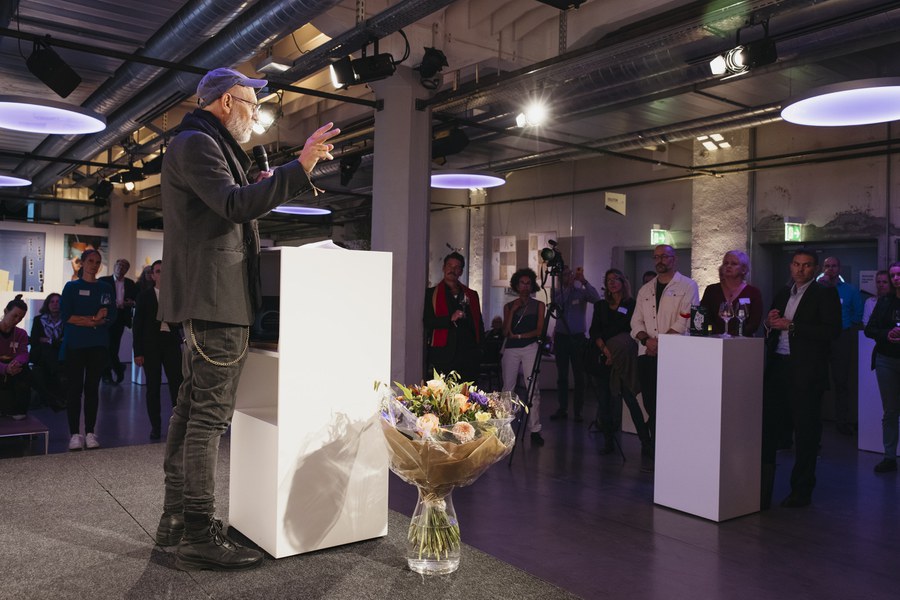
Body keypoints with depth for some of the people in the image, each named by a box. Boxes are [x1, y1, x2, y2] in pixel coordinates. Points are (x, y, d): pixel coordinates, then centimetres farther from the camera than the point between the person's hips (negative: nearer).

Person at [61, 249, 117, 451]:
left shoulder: (106, 288, 10)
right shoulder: (71, 287, 6)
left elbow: (111, 317, 2)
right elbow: (66, 316, -4)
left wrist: (83, 321, -12)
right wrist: (94, 319, -11)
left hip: (98, 345, 1)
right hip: (74, 344, -1)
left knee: (92, 388, 3)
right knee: (74, 388, -2)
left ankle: (90, 433, 8)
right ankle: (75, 433, 3)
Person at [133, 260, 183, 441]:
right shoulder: (144, 296, 6)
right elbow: (137, 325, 3)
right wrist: (137, 352, -2)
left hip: (171, 343, 0)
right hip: (151, 345, 0)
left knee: (177, 385, -7)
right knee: (153, 387, 3)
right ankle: (155, 426, 13)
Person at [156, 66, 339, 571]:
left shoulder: (203, 144, 25)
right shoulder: (198, 143, -8)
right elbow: (233, 205, -24)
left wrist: (257, 190, 16)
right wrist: (299, 168, -27)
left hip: (207, 300, 11)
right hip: (217, 298, -11)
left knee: (193, 407, 13)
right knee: (211, 414, -9)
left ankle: (176, 519, 22)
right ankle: (200, 536, -3)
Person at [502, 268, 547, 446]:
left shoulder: (539, 305, 9)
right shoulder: (509, 306, 13)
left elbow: (539, 331, 1)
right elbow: (506, 332, 4)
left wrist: (518, 335, -5)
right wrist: (513, 310, -3)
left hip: (530, 348, -2)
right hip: (511, 349, 2)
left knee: (533, 389, -9)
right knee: (508, 389, 2)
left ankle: (535, 430, -7)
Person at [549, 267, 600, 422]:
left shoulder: (581, 292, 1)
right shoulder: (557, 292, 6)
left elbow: (596, 298, -16)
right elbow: (557, 303, -14)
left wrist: (583, 281, -23)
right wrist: (569, 286, -19)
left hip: (578, 337, -2)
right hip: (561, 337, 2)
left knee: (578, 376, -1)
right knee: (562, 375, 6)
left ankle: (578, 410, 5)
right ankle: (562, 408, 13)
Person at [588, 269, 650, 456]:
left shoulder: (632, 305, 3)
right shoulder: (601, 306, 14)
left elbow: (632, 331, -1)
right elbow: (594, 331, 5)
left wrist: (616, 350, -8)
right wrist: (604, 348, -11)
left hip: (623, 360, -4)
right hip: (603, 359, 4)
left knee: (630, 399, -10)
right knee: (604, 400, 2)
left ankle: (645, 441, -6)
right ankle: (608, 441, 10)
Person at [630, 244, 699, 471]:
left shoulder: (687, 286, 1)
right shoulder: (645, 289, 18)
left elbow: (685, 320, -9)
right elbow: (636, 322, 13)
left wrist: (660, 341, -13)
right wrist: (647, 340, -6)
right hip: (647, 355, 5)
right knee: (651, 405, 6)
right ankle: (654, 452, 16)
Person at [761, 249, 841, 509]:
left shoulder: (825, 294, -1)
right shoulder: (782, 294, 18)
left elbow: (832, 330, -14)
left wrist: (791, 325, -16)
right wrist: (770, 323, 0)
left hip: (805, 372, -5)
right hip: (777, 368, 5)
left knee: (806, 431, 3)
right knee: (768, 426, 2)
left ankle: (801, 491, 15)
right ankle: (762, 491, 8)